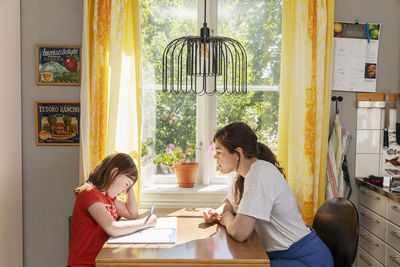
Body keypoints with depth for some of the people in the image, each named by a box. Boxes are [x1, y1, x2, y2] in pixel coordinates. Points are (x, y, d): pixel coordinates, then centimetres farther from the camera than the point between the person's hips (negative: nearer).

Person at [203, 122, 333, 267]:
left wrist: (227, 219, -8)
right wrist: (216, 213, 0)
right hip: (278, 253, 8)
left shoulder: (261, 173, -24)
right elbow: (230, 203, 21)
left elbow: (239, 233, -30)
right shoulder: (244, 173, 3)